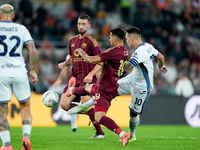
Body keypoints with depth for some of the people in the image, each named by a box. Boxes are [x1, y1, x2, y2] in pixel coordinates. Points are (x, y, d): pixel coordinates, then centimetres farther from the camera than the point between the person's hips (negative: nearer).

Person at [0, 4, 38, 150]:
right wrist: (33, 70, 9)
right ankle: (26, 136, -6)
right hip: (19, 72, 2)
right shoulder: (21, 29, 8)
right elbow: (33, 51, 0)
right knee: (26, 106, 16)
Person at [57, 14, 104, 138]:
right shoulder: (72, 41, 15)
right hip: (75, 78, 7)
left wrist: (91, 74, -21)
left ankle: (100, 133, -3)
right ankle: (90, 113, 12)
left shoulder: (91, 41, -6)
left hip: (87, 78, -7)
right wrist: (65, 64, 6)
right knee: (64, 104, -3)